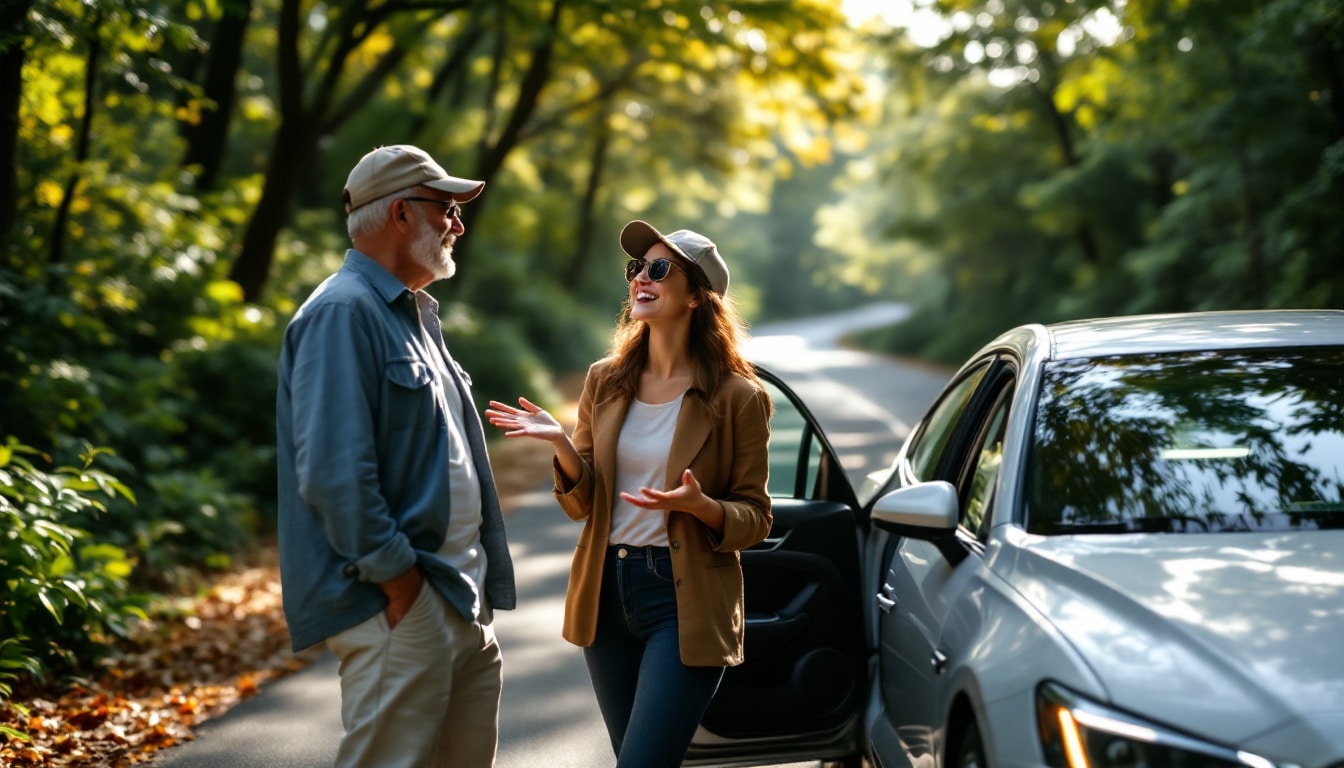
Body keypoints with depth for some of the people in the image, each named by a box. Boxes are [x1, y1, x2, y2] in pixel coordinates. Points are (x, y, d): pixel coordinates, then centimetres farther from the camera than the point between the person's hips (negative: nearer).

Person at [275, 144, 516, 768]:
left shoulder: (415, 313, 18)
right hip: (400, 607, -10)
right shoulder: (344, 312, -14)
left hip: (461, 601, 10)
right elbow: (335, 474, -23)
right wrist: (398, 581, -19)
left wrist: (479, 587, 17)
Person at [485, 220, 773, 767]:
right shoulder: (606, 382, 5)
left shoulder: (738, 397, -7)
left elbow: (755, 519, -3)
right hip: (608, 593, 5)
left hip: (684, 600, -5)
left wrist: (699, 506, -23)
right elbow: (584, 504, 8)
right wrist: (562, 445, -11)